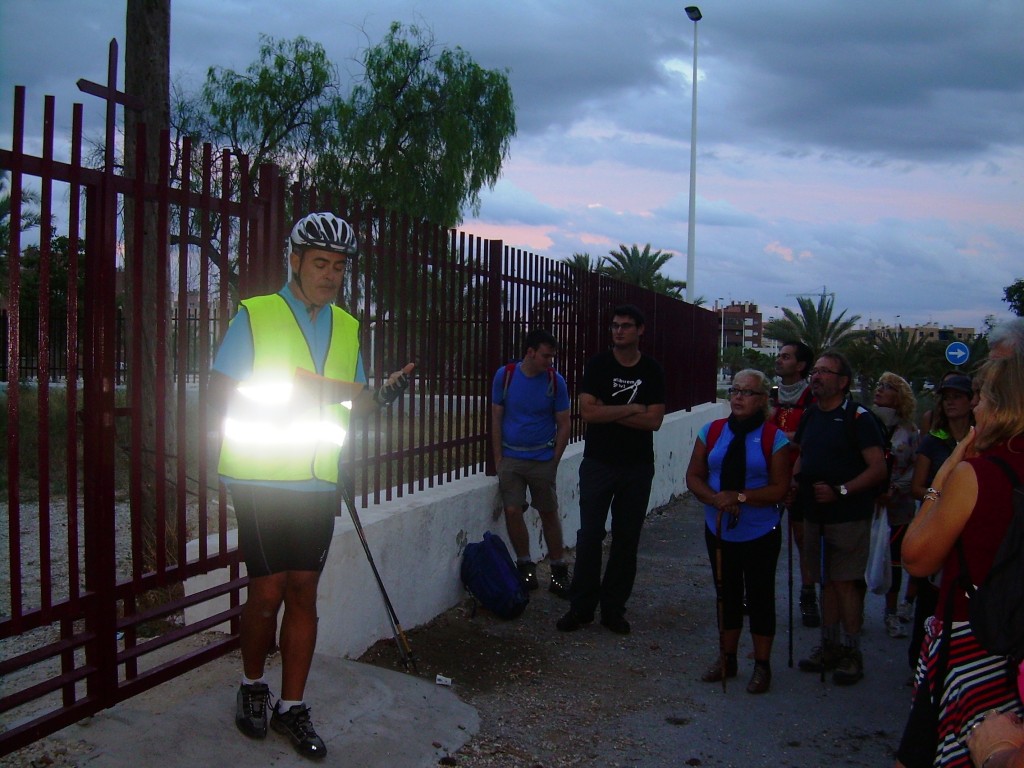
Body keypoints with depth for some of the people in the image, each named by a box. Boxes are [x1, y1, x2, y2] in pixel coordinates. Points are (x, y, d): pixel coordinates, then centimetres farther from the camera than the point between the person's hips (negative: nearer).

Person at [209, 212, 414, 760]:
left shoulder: (346, 326, 11)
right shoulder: (254, 315, -3)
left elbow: (353, 401, 15)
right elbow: (219, 394, -5)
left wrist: (384, 393, -6)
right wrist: (268, 410, -21)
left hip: (317, 482, 4)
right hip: (259, 478, -4)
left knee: (304, 590, 7)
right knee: (268, 589, -2)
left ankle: (292, 706, 20)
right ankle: (252, 685, 25)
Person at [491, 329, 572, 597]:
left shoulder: (555, 381, -6)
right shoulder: (505, 375, -5)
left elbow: (563, 424, 0)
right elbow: (496, 419, 1)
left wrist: (554, 461, -3)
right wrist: (498, 460, -2)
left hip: (543, 459, -1)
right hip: (511, 457, 1)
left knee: (549, 513, 5)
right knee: (512, 511, -3)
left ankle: (558, 570, 17)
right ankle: (525, 566, 14)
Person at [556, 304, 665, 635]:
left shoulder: (652, 371, 1)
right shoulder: (597, 365, -2)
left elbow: (654, 420, -9)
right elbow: (588, 411, -13)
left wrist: (608, 413, -14)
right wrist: (631, 409, -12)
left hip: (637, 468, 1)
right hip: (598, 464, -1)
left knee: (627, 540, 7)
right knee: (589, 537, 1)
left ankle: (613, 608, 18)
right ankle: (581, 607, 12)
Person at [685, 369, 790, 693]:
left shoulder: (774, 438, -9)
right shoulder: (712, 431, 1)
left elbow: (779, 488, -13)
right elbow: (694, 476, 1)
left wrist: (740, 497, -23)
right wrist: (715, 498, -17)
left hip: (760, 534, -3)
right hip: (719, 530, 3)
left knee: (760, 597, 8)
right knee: (727, 594, 15)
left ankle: (762, 666, 22)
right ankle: (726, 659, 29)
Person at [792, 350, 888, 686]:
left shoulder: (857, 418, -11)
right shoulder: (810, 416, 11)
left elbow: (878, 469, -16)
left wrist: (841, 491, -22)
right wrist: (794, 482, 4)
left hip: (848, 516, -7)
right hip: (815, 515, 7)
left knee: (846, 582, -2)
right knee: (828, 581, 14)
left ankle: (851, 652, 9)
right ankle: (829, 646, 24)